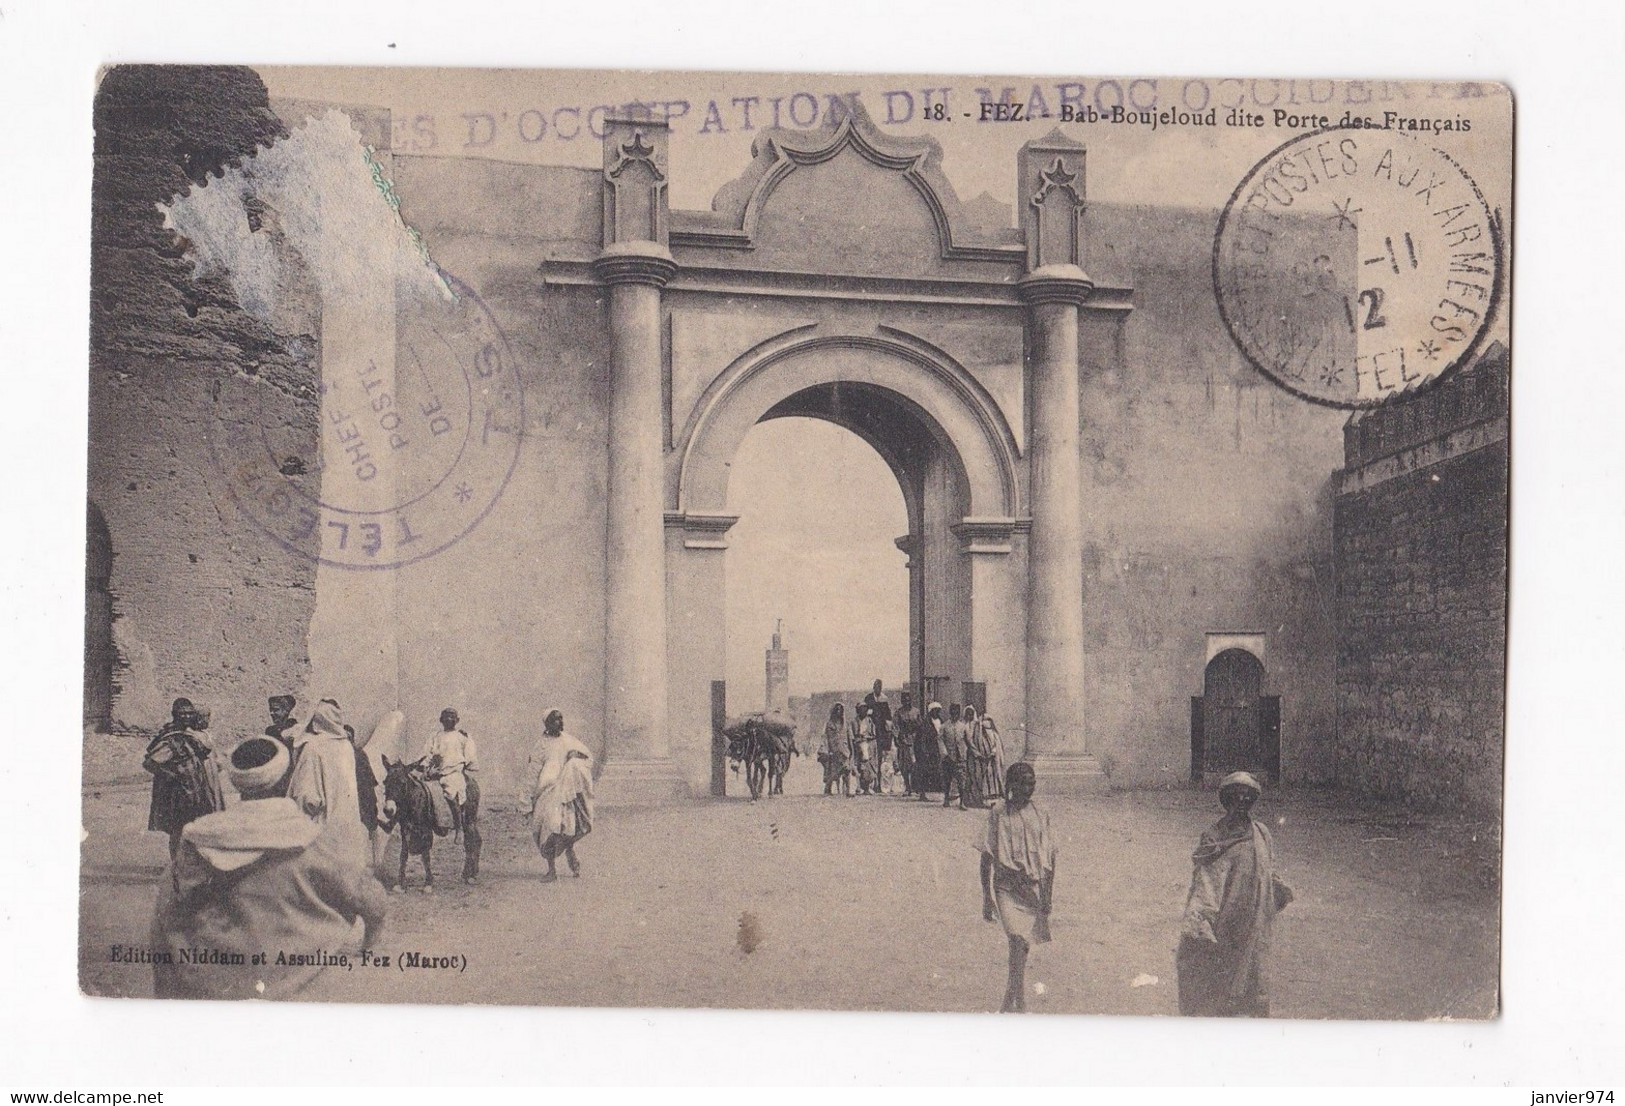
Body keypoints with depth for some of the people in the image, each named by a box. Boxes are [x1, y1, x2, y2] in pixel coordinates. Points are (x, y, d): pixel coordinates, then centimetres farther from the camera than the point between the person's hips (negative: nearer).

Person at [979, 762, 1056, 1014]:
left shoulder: (1039, 816, 8)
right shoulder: (998, 813, -4)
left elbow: (1049, 858, 12)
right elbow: (987, 856, -2)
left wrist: (1049, 893, 6)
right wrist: (986, 897, -4)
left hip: (1033, 887, 4)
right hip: (1007, 886, -4)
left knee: (1023, 946, 8)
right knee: (1018, 941, -19)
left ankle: (1008, 1004, 21)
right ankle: (1021, 1005, -17)